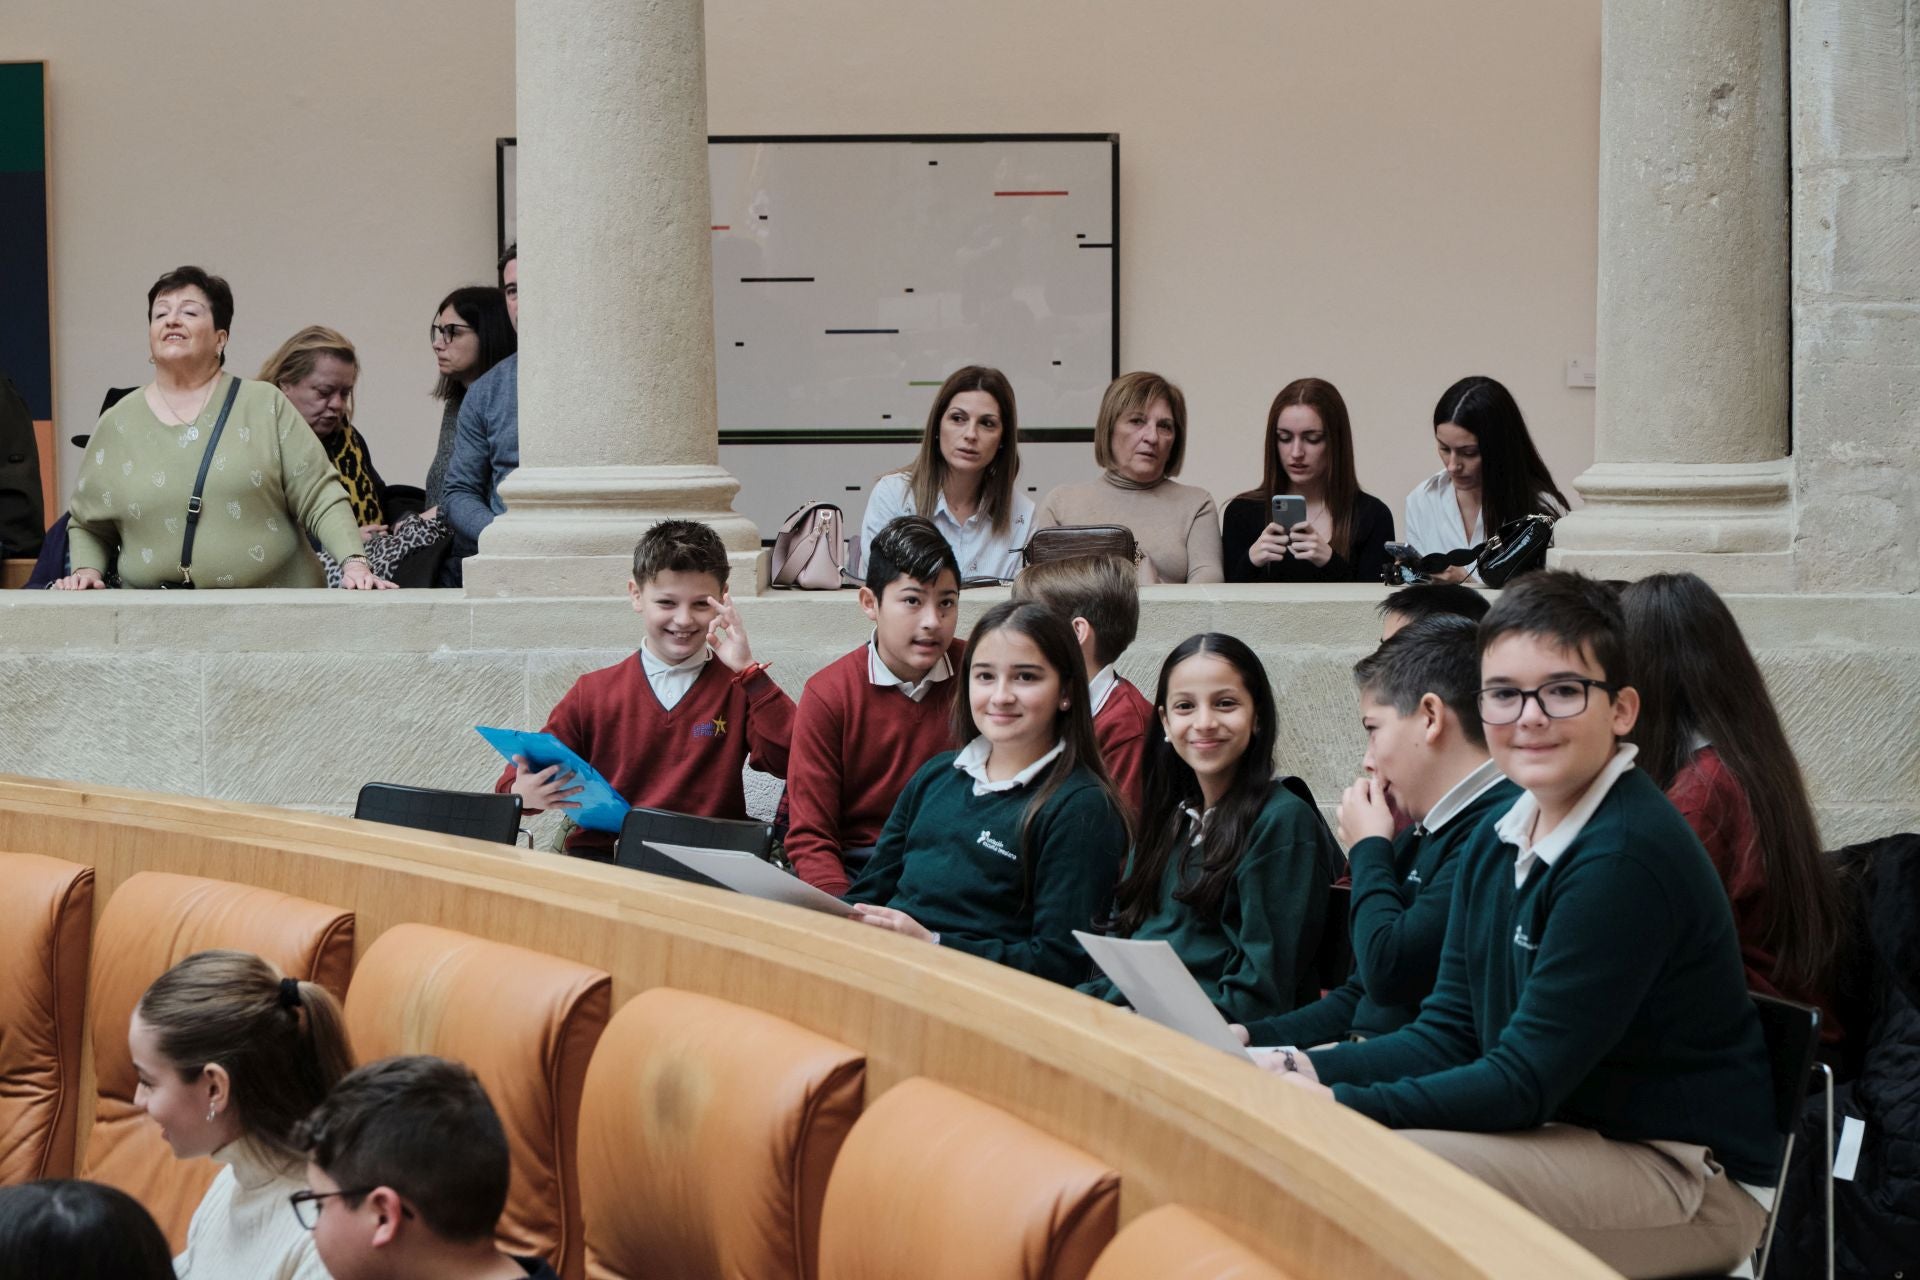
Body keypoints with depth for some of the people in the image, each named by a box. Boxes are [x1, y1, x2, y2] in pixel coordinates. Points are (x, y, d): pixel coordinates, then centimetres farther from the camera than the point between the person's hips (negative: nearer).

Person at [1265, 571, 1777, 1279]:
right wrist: (1312, 1070, -7)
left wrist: (1342, 1105, -22)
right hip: (1565, 1131, 9)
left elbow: (1525, 1081, -21)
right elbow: (1449, 1033, 9)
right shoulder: (1499, 840, 6)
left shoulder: (1627, 857, -22)